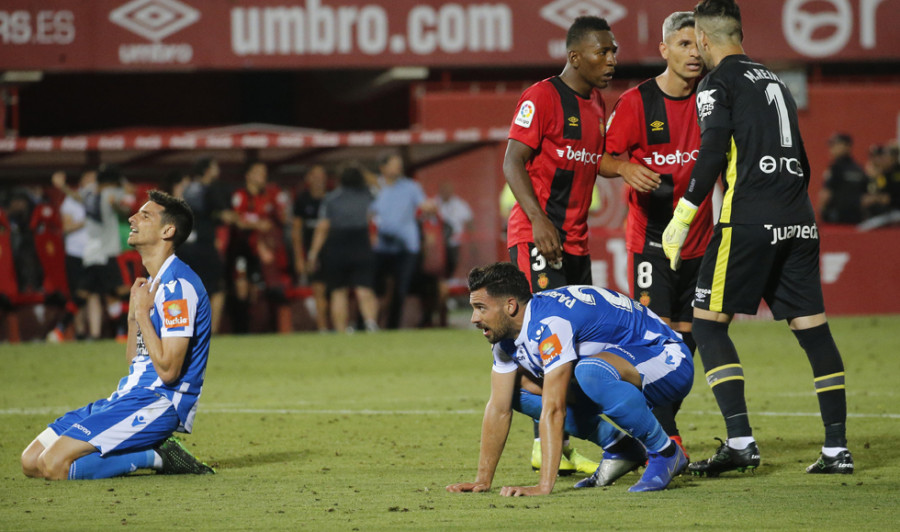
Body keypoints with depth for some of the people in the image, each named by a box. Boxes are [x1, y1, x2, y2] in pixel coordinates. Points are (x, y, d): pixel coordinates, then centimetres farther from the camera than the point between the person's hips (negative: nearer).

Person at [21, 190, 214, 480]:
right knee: (31, 461, 2)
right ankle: (154, 450, 3)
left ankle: (155, 456, -9)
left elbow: (168, 370, -21)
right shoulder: (154, 282, 19)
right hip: (129, 397, 10)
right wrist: (134, 313, 9)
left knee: (54, 464, -23)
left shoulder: (178, 286, -14)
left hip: (159, 403, -10)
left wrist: (142, 312, -12)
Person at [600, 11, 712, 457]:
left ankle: (656, 430, 19)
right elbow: (603, 158, -3)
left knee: (686, 337, 7)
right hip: (650, 236, -4)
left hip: (699, 237, 5)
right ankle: (666, 438, -13)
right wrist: (626, 167, -25)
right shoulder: (636, 102, -6)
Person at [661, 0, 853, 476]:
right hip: (799, 221, 7)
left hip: (749, 220, -7)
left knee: (708, 322, -1)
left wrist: (682, 218, -9)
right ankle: (837, 449, 3)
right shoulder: (774, 82, 22)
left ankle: (740, 442, -12)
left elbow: (713, 155, -12)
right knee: (812, 326, 6)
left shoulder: (719, 83, 0)